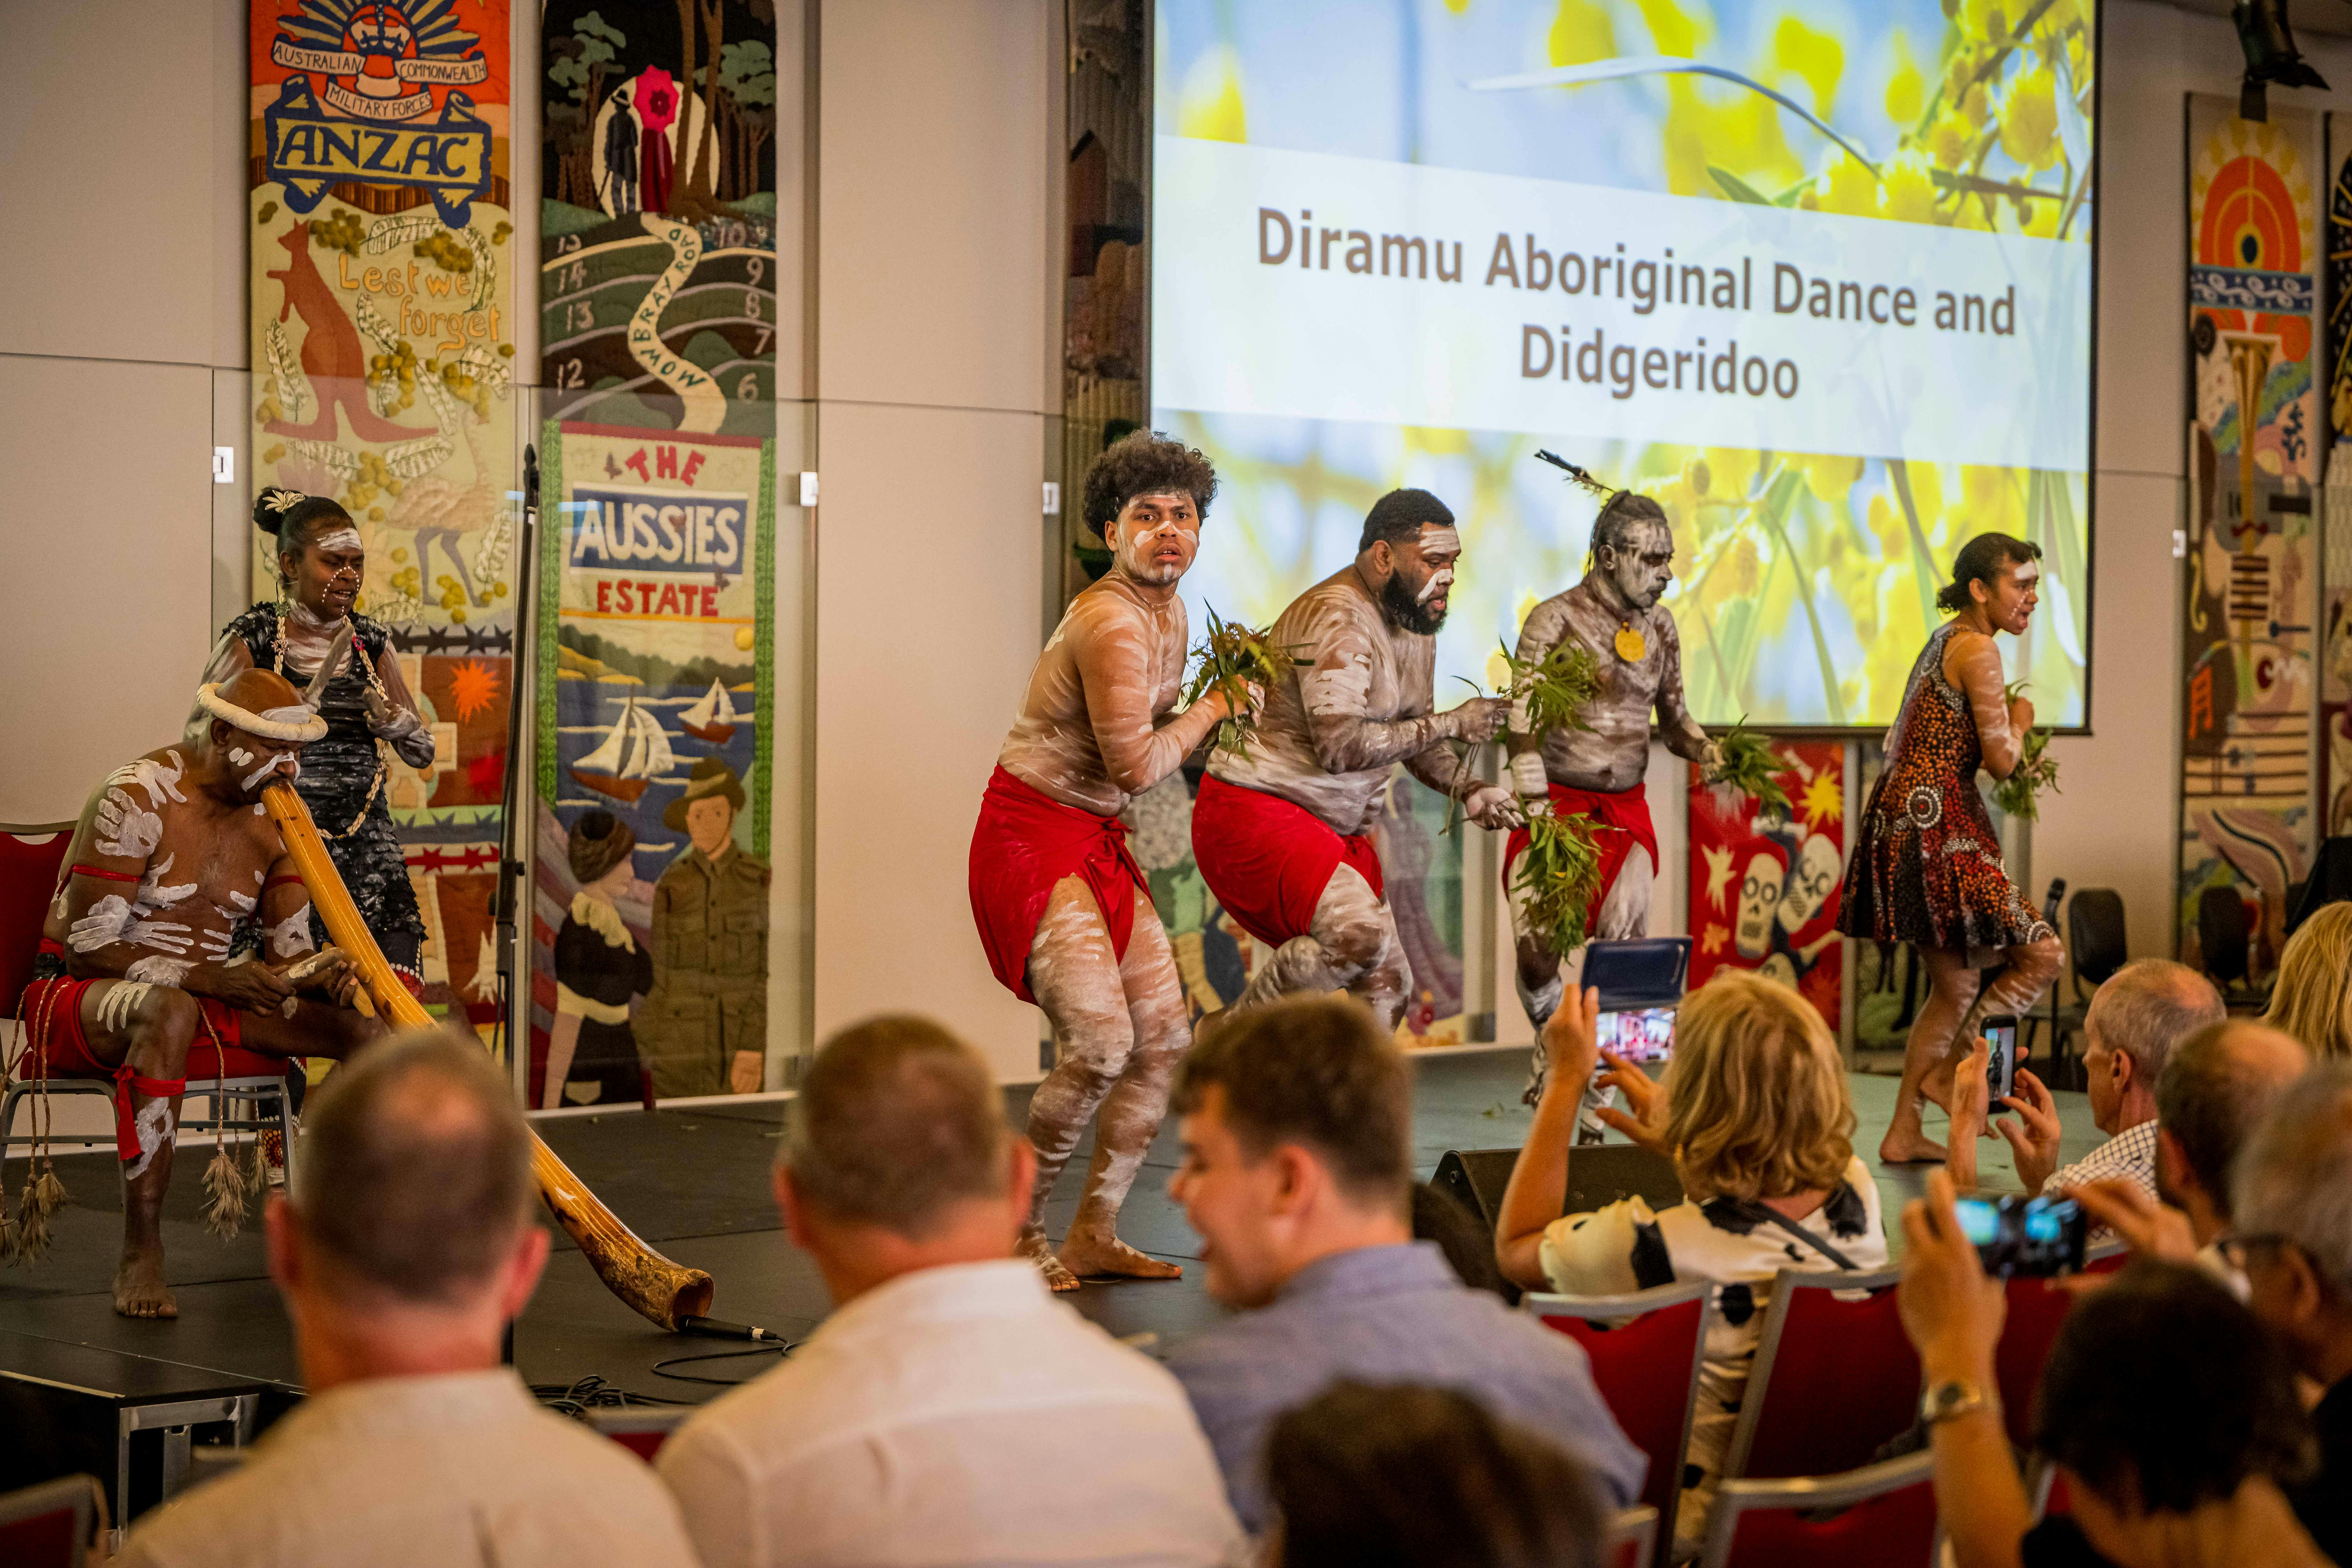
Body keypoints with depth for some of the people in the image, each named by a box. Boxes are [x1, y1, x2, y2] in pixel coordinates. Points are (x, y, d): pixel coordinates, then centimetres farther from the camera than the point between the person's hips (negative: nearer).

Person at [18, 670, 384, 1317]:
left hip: (201, 998, 7)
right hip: (80, 1000, -7)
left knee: (363, 1027, -11)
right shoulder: (137, 799, -17)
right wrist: (205, 978, -30)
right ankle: (140, 1259, -40)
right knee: (170, 1013, -43)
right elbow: (86, 948, -21)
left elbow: (288, 953, 5)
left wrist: (324, 974, -20)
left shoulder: (275, 818, 4)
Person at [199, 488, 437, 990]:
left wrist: (390, 717, -8)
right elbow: (199, 736, 2)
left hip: (367, 840, 4)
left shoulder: (372, 643, 13)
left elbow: (423, 752, 14)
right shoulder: (254, 639, 1)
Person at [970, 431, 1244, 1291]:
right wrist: (1213, 710, -7)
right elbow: (1135, 766, -20)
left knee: (1165, 1036, 5)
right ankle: (1017, 1234, 0)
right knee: (1101, 1043, -17)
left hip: (1098, 837, 10)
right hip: (1033, 836, -10)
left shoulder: (1169, 614, 10)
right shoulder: (1111, 623, -21)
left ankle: (1094, 1234, 15)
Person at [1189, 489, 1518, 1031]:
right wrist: (1451, 724, -23)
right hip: (1254, 810, -10)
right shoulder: (1336, 621, -21)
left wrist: (1470, 790, 0)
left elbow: (1411, 740, 19)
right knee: (1360, 934, -30)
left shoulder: (1415, 624, 11)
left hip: (1336, 831, 10)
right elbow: (1341, 748, -31)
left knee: (1385, 989, 6)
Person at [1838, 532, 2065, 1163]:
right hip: (1935, 828, -10)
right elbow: (2001, 759, -15)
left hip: (1905, 820, 10)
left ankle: (1903, 1133, 16)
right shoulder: (1978, 649, -11)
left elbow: (1901, 744, 25)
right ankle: (1948, 1073, -1)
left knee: (1955, 985, 14)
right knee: (2042, 953, -8)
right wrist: (2019, 722, 5)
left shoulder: (1944, 641, 19)